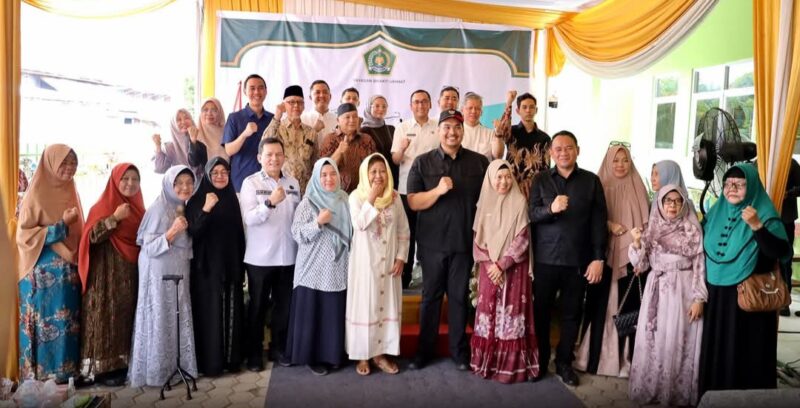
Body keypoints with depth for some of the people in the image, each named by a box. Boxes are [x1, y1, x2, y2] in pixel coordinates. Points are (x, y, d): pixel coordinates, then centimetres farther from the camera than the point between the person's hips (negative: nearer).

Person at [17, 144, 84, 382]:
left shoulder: (71, 192, 11)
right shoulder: (37, 193, -8)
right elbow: (24, 234, -12)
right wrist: (61, 226, -18)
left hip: (69, 271, 6)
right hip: (43, 274, -6)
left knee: (68, 323, 9)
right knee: (45, 323, -1)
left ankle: (66, 371, 18)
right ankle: (41, 373, 10)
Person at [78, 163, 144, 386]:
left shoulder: (138, 209, 11)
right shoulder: (103, 206, -6)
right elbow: (92, 237, -18)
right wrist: (115, 217, -22)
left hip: (132, 274, 6)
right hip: (108, 273, -6)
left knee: (129, 316, 8)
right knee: (108, 316, -3)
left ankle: (125, 364, 17)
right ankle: (104, 368, 5)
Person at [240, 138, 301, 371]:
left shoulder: (293, 183, 6)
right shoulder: (251, 183, -6)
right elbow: (249, 218, -17)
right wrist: (270, 202, -32)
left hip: (288, 256, 4)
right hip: (260, 257, -4)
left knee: (284, 305, 12)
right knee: (258, 306, 8)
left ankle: (278, 348, 28)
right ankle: (254, 354, 20)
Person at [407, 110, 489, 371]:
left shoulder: (480, 162, 3)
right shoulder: (422, 162, 0)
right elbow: (413, 202, -5)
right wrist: (438, 190, -21)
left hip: (465, 241, 1)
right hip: (432, 242, 0)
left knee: (459, 296, 9)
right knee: (430, 295, 10)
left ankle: (459, 350, 22)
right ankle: (424, 349, 22)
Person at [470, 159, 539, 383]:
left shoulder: (520, 203, -2)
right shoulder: (484, 203, 6)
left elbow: (522, 239, -7)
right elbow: (478, 238, 5)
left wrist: (502, 264, -14)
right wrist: (489, 264, -8)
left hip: (513, 269, -2)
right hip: (489, 268, 3)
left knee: (511, 313, -3)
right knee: (488, 313, 4)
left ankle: (512, 365, 5)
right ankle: (486, 361, 14)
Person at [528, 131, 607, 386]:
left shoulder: (591, 181, 3)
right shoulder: (541, 180, 5)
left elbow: (599, 222, 1)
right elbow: (531, 214, -4)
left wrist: (599, 258, -5)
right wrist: (551, 208, -24)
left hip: (578, 260, 0)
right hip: (545, 258, 0)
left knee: (572, 314, 9)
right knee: (541, 311, 7)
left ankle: (564, 362, 24)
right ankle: (540, 361, 23)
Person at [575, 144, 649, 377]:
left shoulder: (637, 188, 7)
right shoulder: (599, 186, 5)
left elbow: (644, 220, 7)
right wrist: (608, 225, -14)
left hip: (629, 255, 1)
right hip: (604, 254, -1)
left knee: (626, 305, 1)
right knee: (600, 304, 1)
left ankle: (623, 357, 11)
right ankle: (595, 355, 10)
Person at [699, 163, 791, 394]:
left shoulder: (765, 215, -10)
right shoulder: (716, 212, 6)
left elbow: (783, 253, -24)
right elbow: (702, 247, 17)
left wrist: (757, 226, -33)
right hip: (717, 298, 5)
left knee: (746, 355, 2)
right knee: (716, 352, 13)